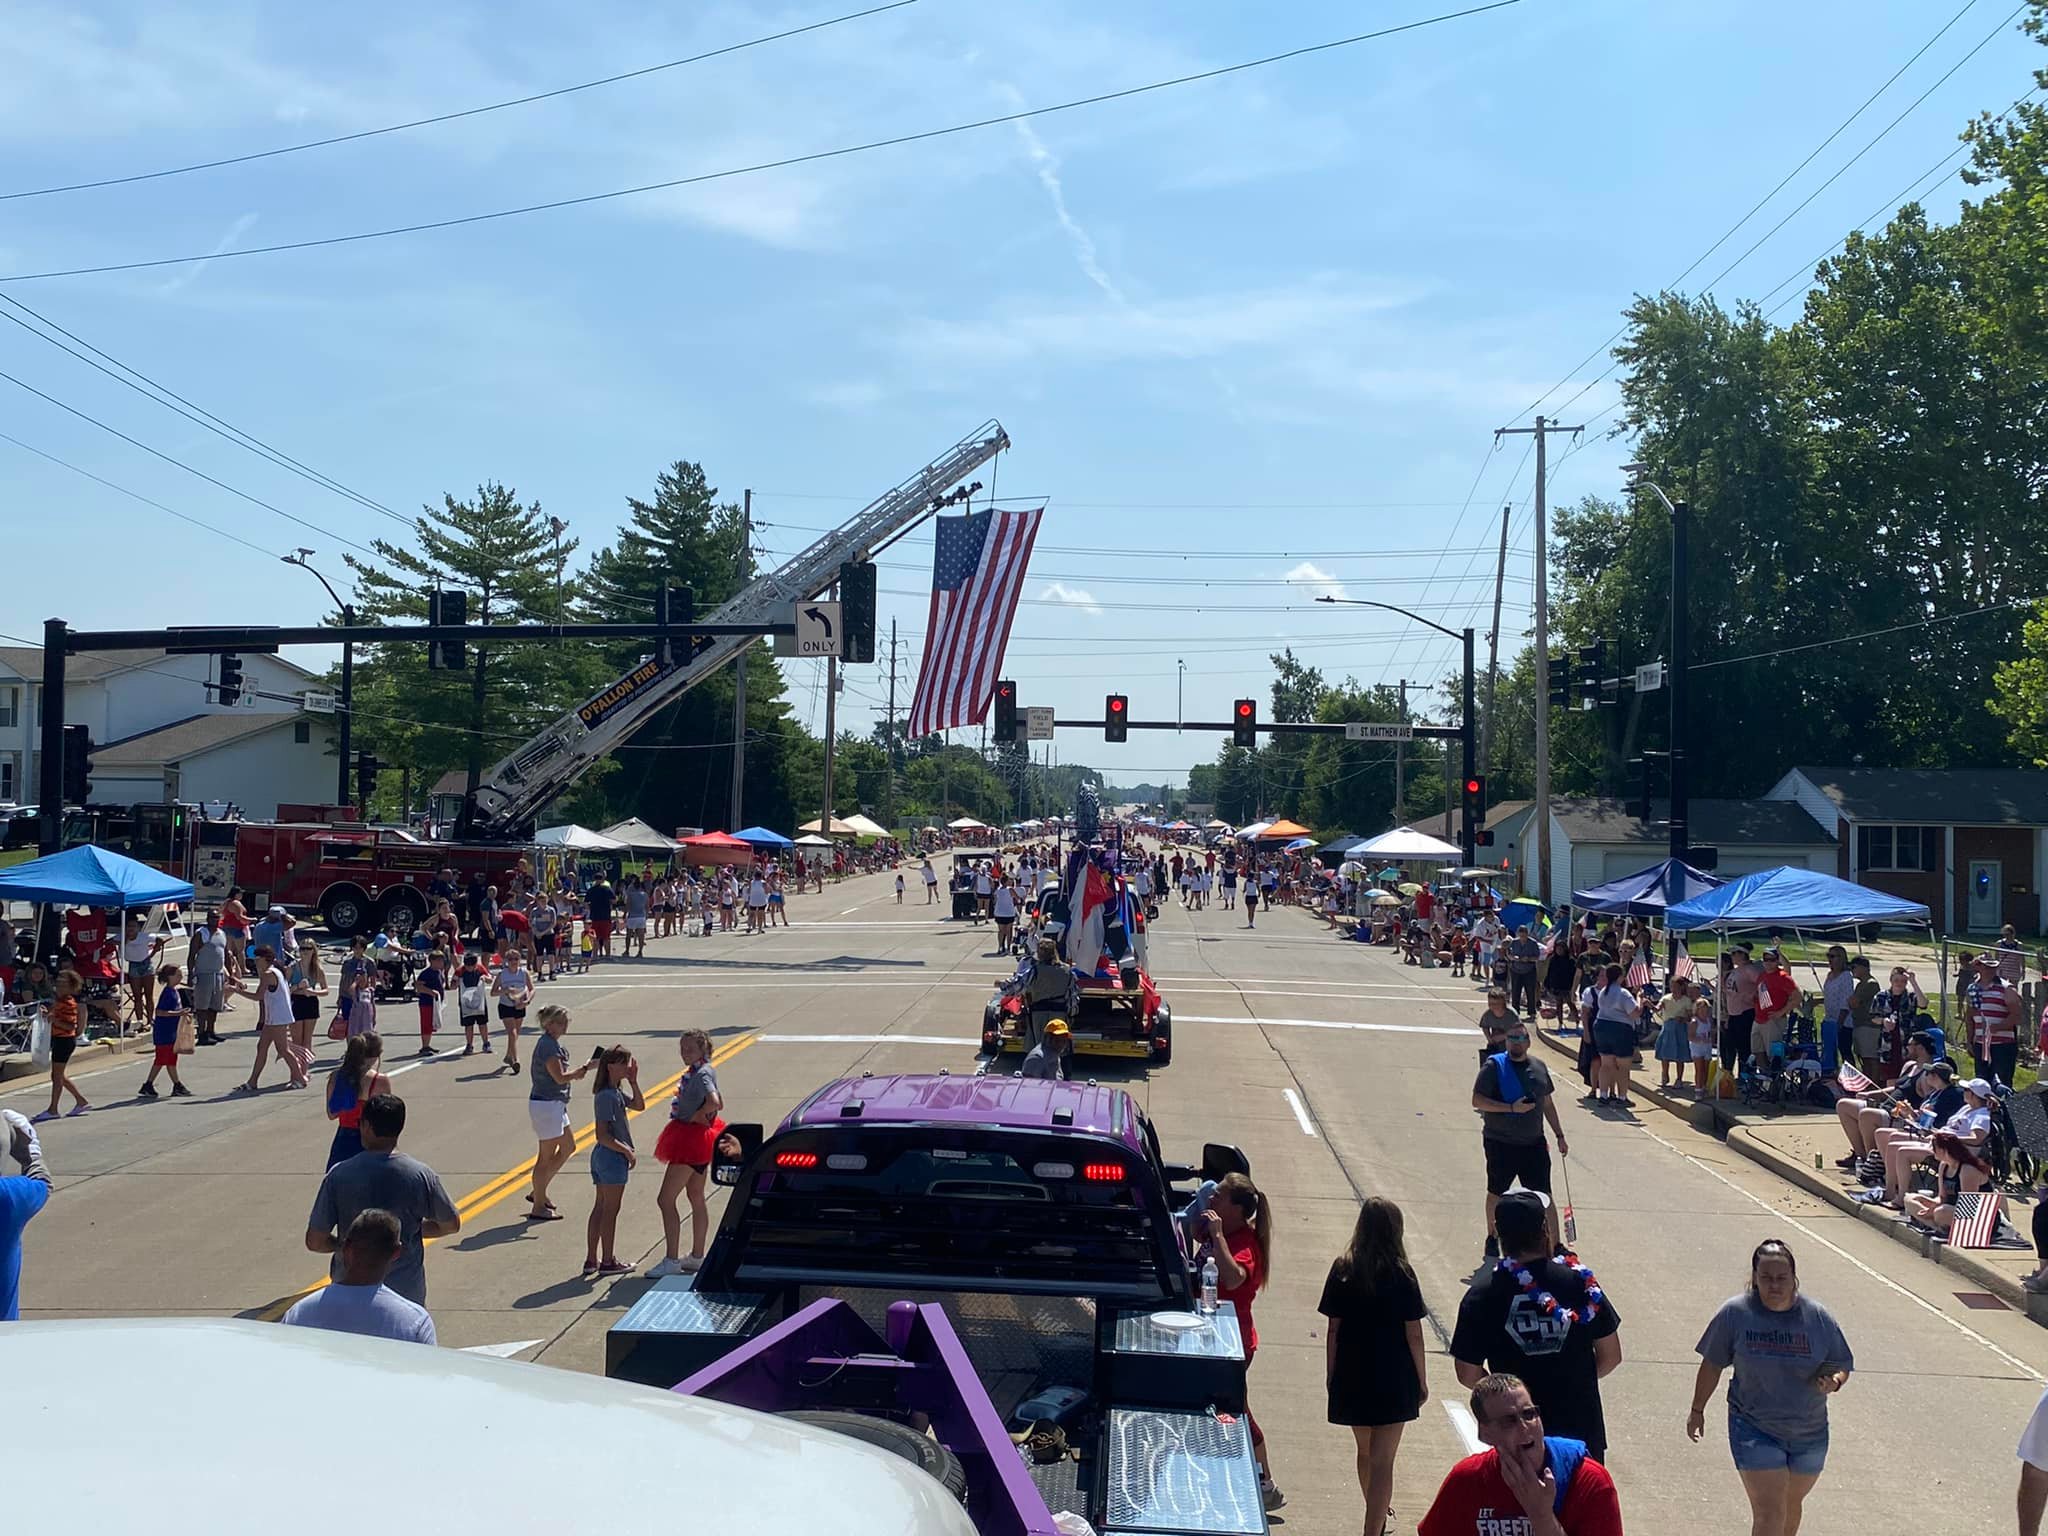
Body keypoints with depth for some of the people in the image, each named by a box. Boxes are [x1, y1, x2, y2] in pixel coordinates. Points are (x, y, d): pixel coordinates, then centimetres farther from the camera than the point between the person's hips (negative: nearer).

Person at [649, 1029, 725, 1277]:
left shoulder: (702, 1074, -20)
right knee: (696, 1198, 17)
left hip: (691, 1141, -11)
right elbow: (719, 1102, 19)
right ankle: (697, 1257, 26)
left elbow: (714, 1102, -37)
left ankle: (671, 1260, -6)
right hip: (696, 1141, 11)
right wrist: (701, 1116, 8)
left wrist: (695, 1117, -22)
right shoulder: (696, 1072, 10)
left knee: (665, 1200, -8)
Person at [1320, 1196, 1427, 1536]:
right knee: (1382, 1462, 1)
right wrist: (1421, 1380, 4)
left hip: (1352, 1377, 4)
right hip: (1393, 1380, -4)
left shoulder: (1343, 1269, -5)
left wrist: (1331, 1374, 10)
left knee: (1365, 1452, 23)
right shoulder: (1401, 1273, -12)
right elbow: (1413, 1334, -8)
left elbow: (1333, 1329, -2)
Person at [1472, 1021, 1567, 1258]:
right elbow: (1477, 1100, -14)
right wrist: (1512, 1108, -21)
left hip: (1534, 1143, 3)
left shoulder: (1538, 1067, 7)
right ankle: (1492, 1239, 33)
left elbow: (1548, 1104, 17)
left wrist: (1559, 1135, 15)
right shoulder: (1493, 1066, -9)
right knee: (1496, 1193, 13)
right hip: (1500, 1143, -3)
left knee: (1544, 1196, -1)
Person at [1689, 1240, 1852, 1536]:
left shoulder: (1818, 1317, -8)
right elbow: (1712, 1365, 0)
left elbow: (1841, 1365, 3)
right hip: (1755, 1431, -3)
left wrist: (1834, 1381, -20)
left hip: (1809, 1433, 3)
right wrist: (1697, 1410, 5)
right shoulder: (1734, 1314, -12)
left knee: (1791, 1505, 22)